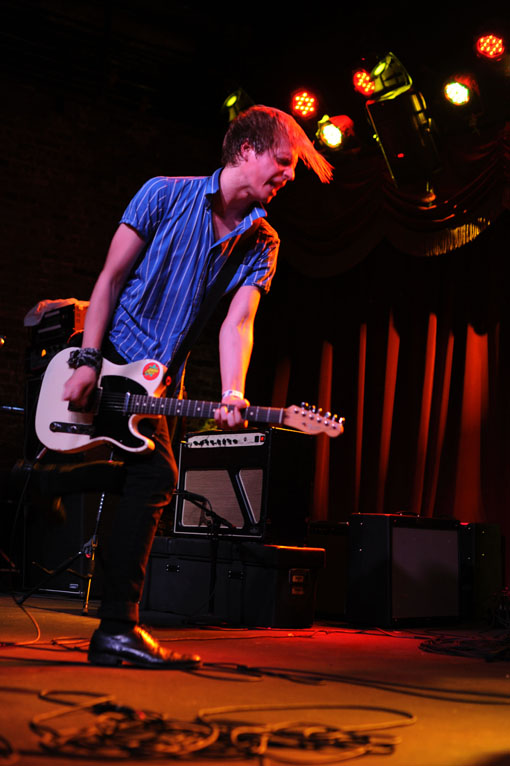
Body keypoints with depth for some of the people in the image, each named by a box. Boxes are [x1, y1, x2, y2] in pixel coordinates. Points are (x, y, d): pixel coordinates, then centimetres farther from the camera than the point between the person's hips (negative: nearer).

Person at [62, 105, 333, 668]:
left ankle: (117, 630, 1)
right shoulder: (165, 195, -6)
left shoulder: (262, 243, 4)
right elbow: (112, 276, -9)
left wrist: (230, 397, -26)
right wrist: (88, 362, -18)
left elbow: (237, 322, -8)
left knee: (154, 479, -5)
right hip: (107, 354, -4)